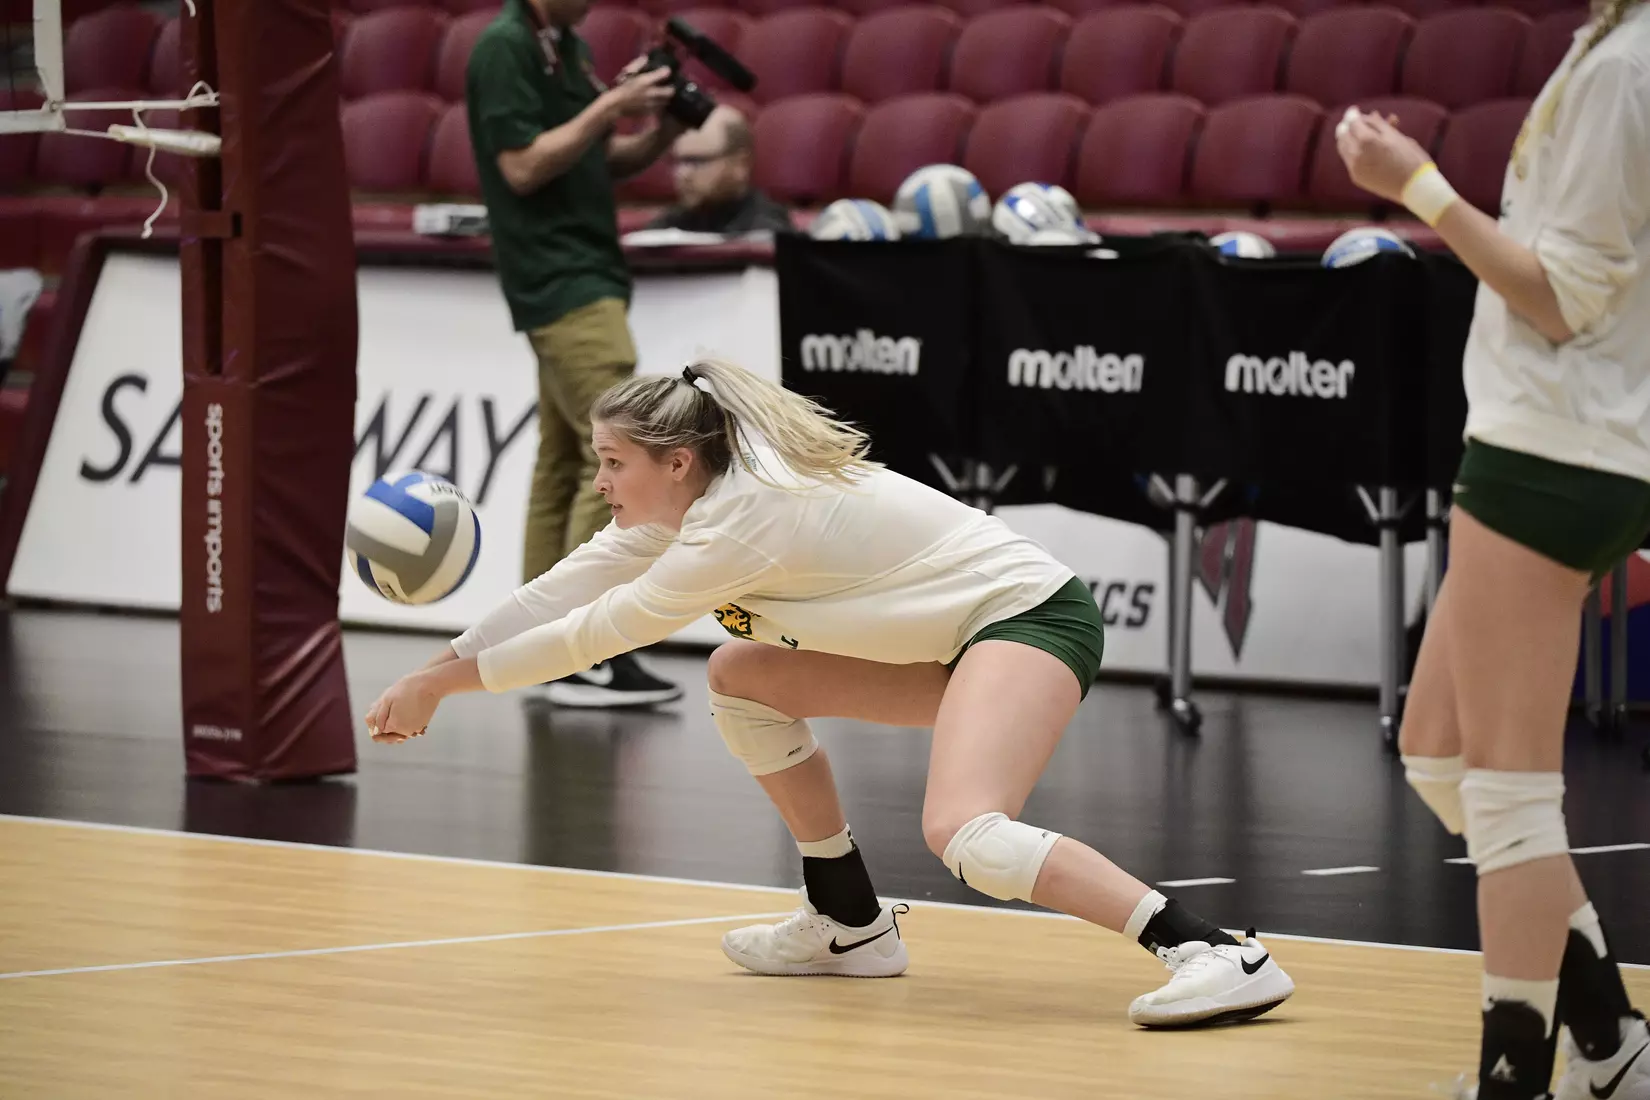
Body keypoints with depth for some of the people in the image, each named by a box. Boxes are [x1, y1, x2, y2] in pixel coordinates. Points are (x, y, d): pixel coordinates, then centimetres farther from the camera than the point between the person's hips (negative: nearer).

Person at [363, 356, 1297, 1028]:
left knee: (965, 832, -32)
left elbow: (593, 633, -16)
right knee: (745, 679, 16)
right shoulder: (692, 494, 5)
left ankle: (1222, 956, -39)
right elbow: (572, 589, 11)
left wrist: (447, 683, -6)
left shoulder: (742, 518, -22)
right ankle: (852, 926, 23)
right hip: (961, 633, 10)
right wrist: (436, 674, 9)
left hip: (1031, 616, -10)